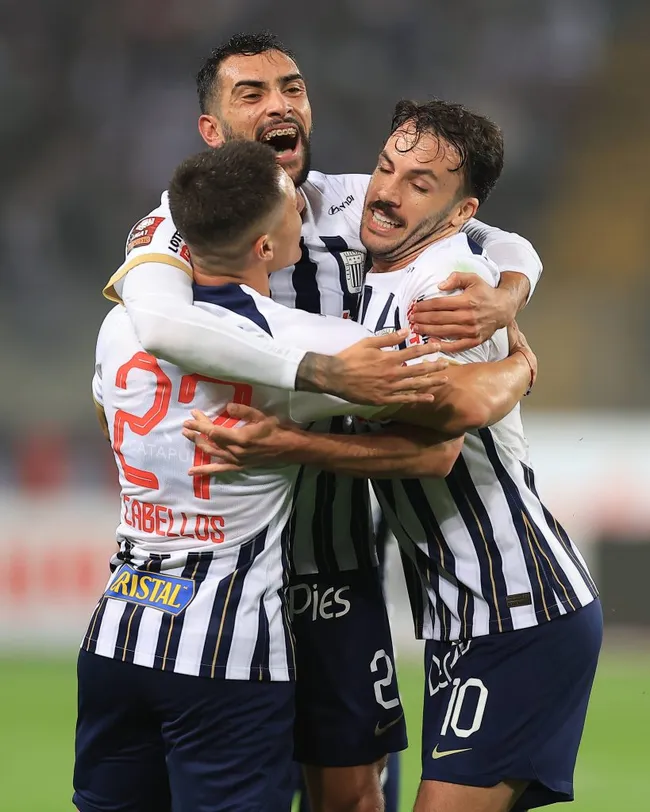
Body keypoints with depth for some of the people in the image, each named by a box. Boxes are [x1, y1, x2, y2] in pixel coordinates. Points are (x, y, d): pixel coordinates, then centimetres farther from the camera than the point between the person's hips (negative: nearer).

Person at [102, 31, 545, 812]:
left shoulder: (354, 206, 2)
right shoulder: (181, 222, -12)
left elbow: (507, 247, 9)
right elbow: (160, 322, -35)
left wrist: (503, 297, -17)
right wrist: (327, 372, -40)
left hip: (338, 559, 4)